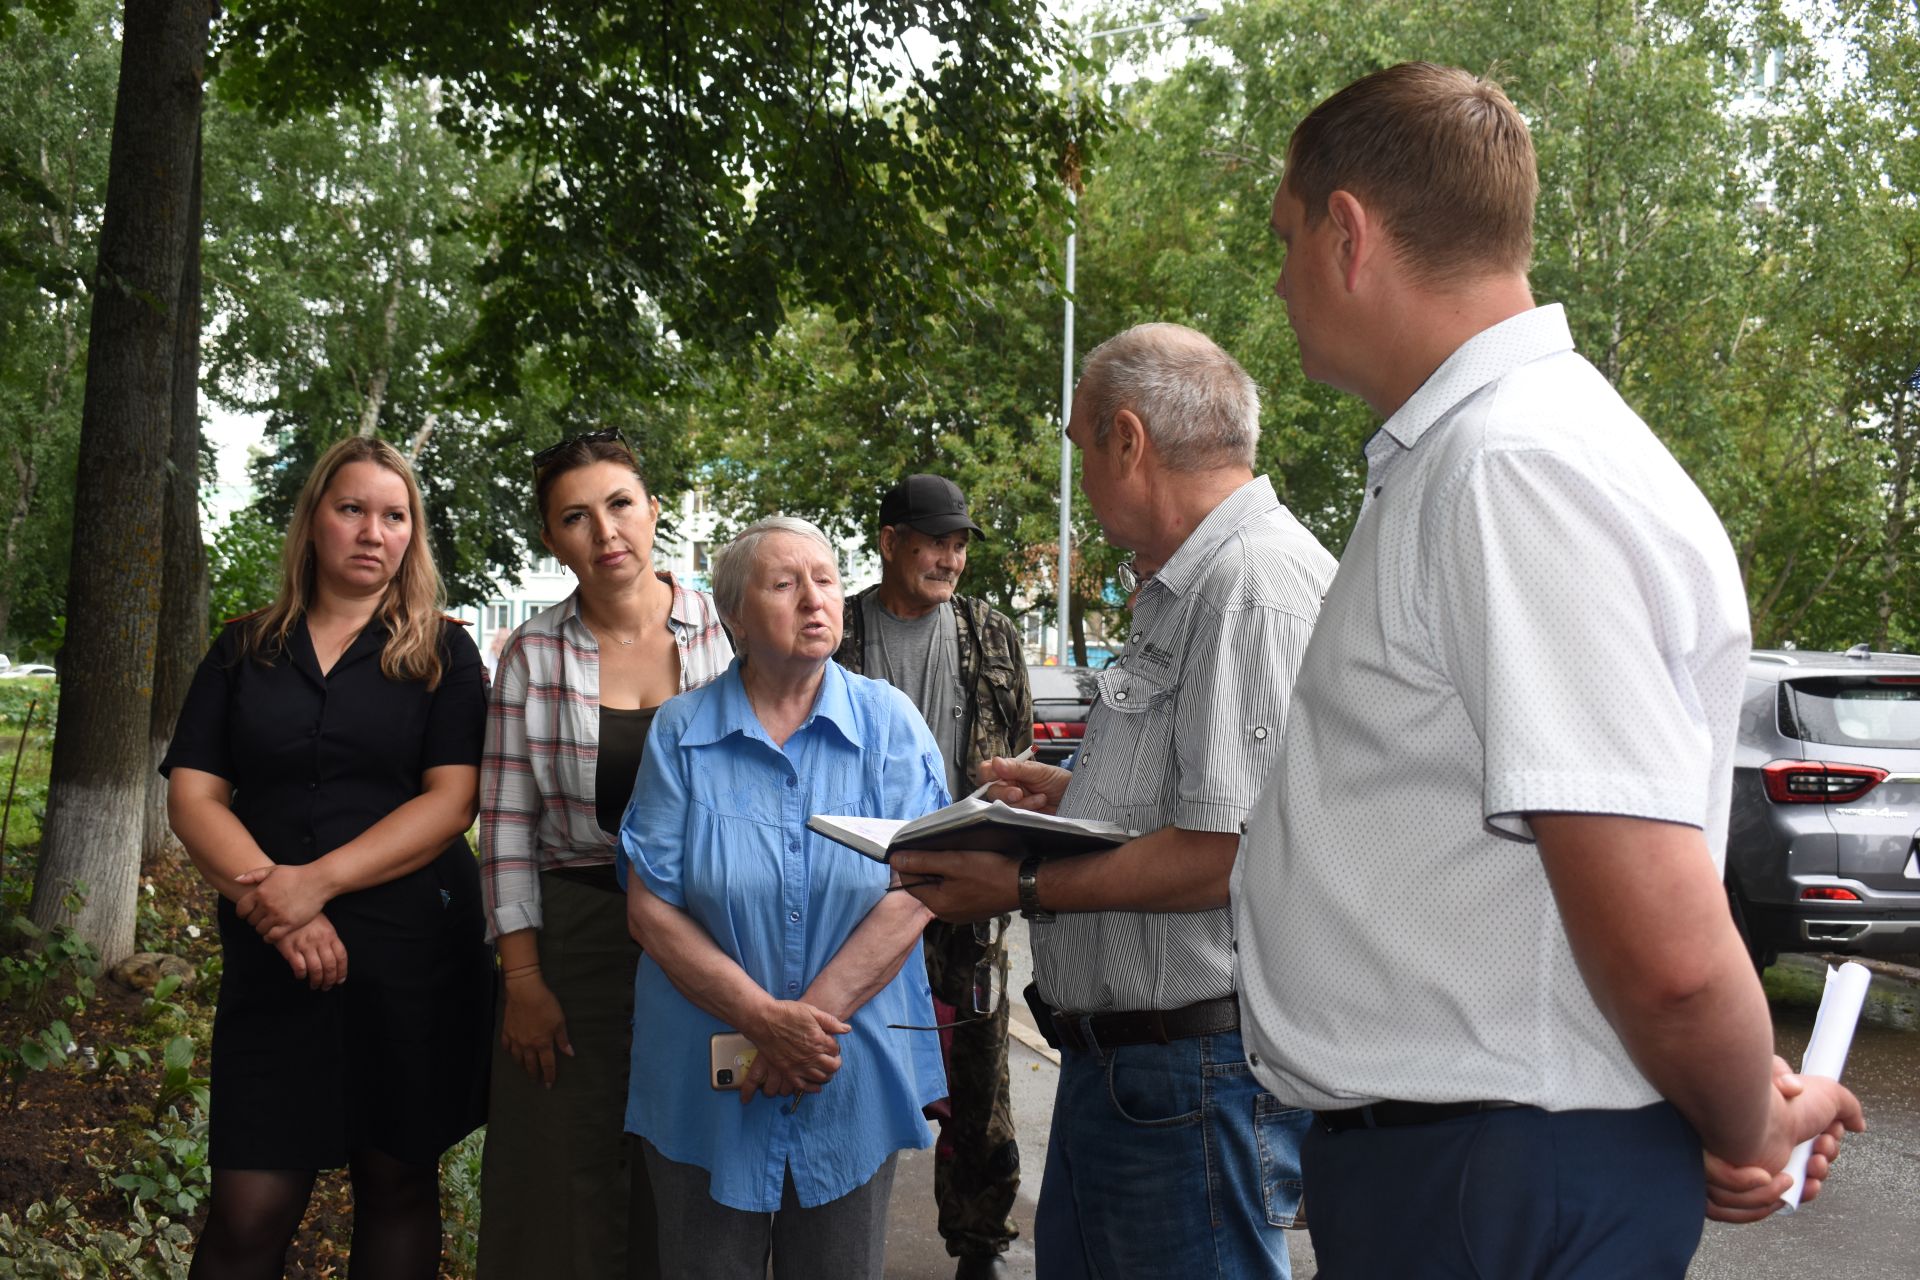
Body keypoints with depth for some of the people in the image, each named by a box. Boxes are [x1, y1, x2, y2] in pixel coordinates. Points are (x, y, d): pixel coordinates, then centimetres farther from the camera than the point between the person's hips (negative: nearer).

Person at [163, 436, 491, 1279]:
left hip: (413, 949, -1)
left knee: (397, 1181, 8)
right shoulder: (245, 650, 10)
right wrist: (272, 903, -14)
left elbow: (453, 799, -6)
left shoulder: (442, 653, 5)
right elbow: (192, 796, 2)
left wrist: (320, 880, -17)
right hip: (273, 958, 1)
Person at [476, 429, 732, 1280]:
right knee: (566, 1186, 5)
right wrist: (521, 977, -5)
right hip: (571, 936, 0)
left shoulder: (725, 634, -1)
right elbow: (507, 822, 1)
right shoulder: (534, 654, 0)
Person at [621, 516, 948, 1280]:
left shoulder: (889, 723, -1)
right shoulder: (682, 732, -2)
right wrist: (764, 1020, -17)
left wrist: (814, 1015, -18)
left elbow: (914, 892, -9)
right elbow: (651, 907, -6)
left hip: (853, 1081, 0)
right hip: (707, 1084, 0)